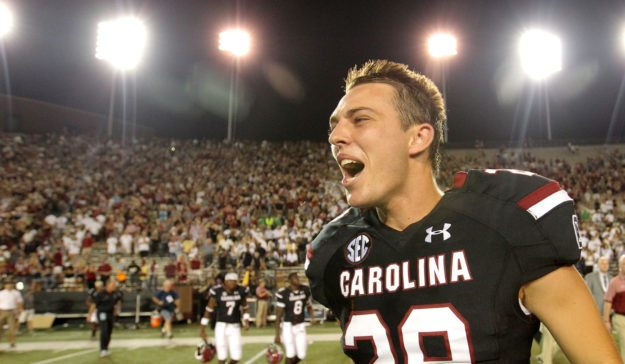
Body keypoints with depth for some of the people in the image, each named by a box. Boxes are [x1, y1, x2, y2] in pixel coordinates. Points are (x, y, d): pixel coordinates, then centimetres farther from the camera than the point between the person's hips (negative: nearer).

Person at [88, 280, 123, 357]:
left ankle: (105, 349, 22)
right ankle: (102, 350, -16)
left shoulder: (116, 293, 0)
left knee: (109, 332, 9)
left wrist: (118, 309, 8)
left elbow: (118, 301, 20)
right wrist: (89, 314, -10)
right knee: (104, 330, -17)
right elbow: (94, 304, -12)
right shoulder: (100, 293, -17)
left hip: (111, 313, 6)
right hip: (102, 313, -6)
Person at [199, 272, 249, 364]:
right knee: (222, 357, -2)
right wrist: (202, 329, -3)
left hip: (235, 326, 3)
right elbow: (209, 310, -4)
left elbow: (244, 308, 14)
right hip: (221, 326, -3)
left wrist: (246, 321, 0)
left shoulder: (241, 291, -1)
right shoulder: (217, 292, -11)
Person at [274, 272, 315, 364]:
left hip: (300, 326, 5)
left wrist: (312, 317, -5)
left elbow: (309, 306, 16)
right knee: (291, 355, -6)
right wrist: (277, 334, -13)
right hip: (288, 326, -5)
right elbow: (278, 316, -12)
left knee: (301, 355, 4)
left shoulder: (305, 290, -1)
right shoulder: (283, 294, -16)